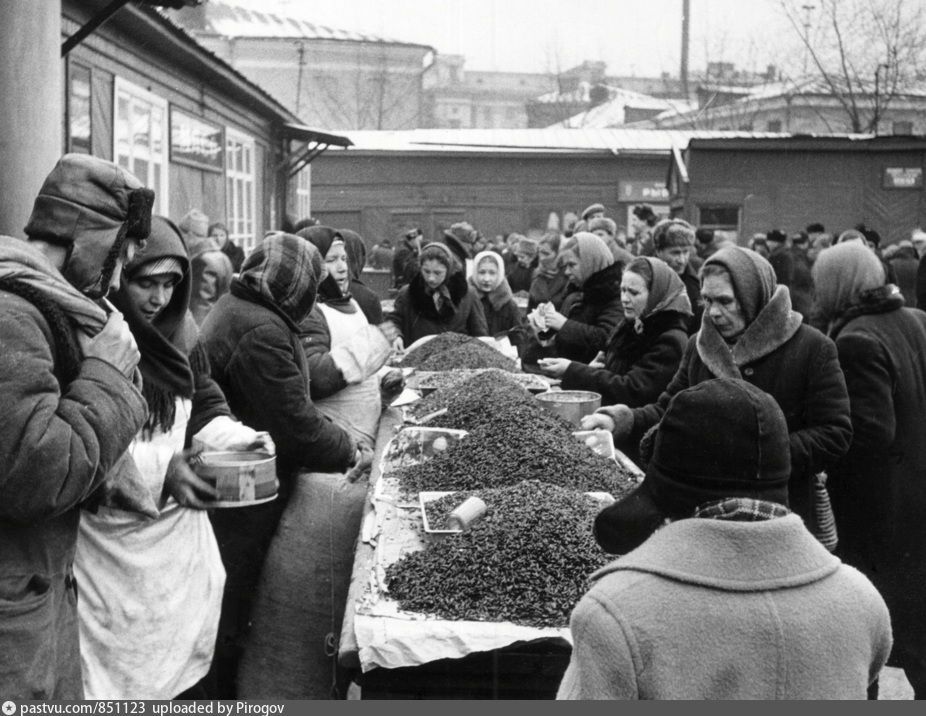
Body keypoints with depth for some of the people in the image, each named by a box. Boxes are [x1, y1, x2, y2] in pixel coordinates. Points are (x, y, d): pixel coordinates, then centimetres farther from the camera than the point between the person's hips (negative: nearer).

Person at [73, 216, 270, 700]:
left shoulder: (178, 330, 4)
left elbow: (205, 406, 13)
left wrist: (242, 442, -6)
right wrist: (158, 470, -29)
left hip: (180, 529, 6)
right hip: (112, 543, -6)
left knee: (189, 663, 18)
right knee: (118, 674, 6)